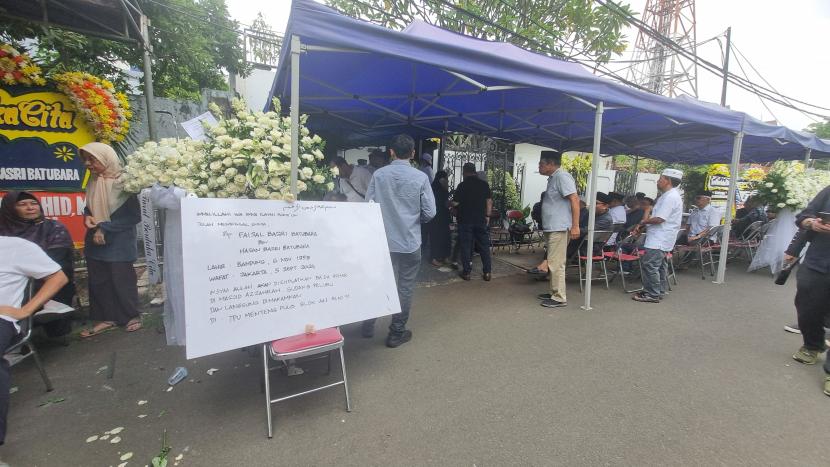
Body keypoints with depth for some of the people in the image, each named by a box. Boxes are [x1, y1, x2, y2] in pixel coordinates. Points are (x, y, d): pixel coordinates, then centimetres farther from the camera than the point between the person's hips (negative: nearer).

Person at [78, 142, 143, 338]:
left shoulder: (123, 182, -14)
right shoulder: (93, 181, 4)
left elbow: (133, 216, -16)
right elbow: (89, 206, 18)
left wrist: (105, 228, -17)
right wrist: (87, 217, -4)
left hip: (118, 242, -6)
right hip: (95, 240, 6)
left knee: (122, 280, 4)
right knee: (98, 281, 11)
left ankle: (133, 315, 20)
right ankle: (107, 318, 23)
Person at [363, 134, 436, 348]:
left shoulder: (378, 174, -5)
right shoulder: (421, 177, -9)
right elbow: (429, 213, -8)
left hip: (382, 240, 3)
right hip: (409, 242, -2)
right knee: (404, 287, 11)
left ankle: (368, 327, 33)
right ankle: (396, 333, 22)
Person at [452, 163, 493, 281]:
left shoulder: (462, 185, -9)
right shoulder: (484, 184, 2)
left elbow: (455, 203, -10)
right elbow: (489, 201, 2)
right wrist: (487, 216, 9)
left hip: (465, 220, -3)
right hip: (481, 219, 3)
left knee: (466, 246, 5)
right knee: (484, 246, 9)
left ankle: (466, 272, 8)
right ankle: (487, 272, 12)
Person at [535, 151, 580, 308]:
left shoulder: (562, 176, -12)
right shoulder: (553, 178, 18)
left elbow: (575, 200, -19)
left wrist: (575, 226, -24)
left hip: (559, 228, -10)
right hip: (552, 228, 10)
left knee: (556, 263, -7)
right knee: (553, 263, 15)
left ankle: (560, 298, 1)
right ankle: (554, 293, 25)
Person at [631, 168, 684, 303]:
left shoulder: (670, 197, -17)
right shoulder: (668, 195, 16)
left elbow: (659, 219, -23)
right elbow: (657, 216, 19)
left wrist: (642, 223, -8)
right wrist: (642, 225, 7)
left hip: (659, 240, -11)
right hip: (660, 238, 11)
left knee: (649, 264, -9)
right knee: (659, 265, 16)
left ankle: (652, 295, -3)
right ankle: (659, 292, 26)